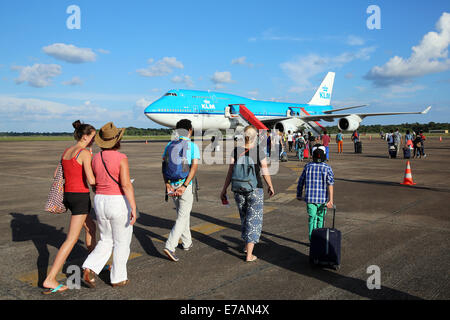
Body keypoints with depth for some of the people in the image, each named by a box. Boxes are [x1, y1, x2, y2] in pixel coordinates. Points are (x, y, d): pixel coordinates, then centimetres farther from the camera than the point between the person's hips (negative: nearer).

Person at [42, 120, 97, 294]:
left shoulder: (66, 151, 9)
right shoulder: (85, 153, -16)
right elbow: (91, 180, -21)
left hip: (68, 195, 9)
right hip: (81, 197, -9)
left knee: (91, 226, 25)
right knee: (72, 240, -4)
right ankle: (50, 280, -4)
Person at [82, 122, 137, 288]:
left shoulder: (96, 158, 3)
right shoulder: (121, 158, -16)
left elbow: (94, 184, 11)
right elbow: (126, 185, -23)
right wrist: (133, 208, -22)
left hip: (100, 203, 6)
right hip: (120, 204, -6)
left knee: (106, 241, 21)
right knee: (122, 243, 12)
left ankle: (89, 269, 4)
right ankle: (118, 278, 21)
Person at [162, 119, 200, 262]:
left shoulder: (169, 145, 7)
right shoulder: (193, 146, -6)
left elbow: (163, 166, -1)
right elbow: (194, 166, -18)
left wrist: (167, 184, -8)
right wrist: (184, 186, -20)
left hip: (171, 185, 5)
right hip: (185, 186, -5)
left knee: (183, 213, 21)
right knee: (182, 217, 0)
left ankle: (187, 242, 32)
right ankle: (170, 246, -13)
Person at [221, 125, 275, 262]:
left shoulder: (236, 151, -3)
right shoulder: (259, 152, -10)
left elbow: (230, 171, -4)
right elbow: (265, 173, -4)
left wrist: (224, 189, 3)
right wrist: (271, 187, 12)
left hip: (238, 190, 4)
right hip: (255, 190, -3)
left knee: (244, 217, 23)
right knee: (254, 220, 4)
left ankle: (247, 245, 38)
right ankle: (249, 254, 3)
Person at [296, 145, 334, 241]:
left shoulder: (308, 167, 1)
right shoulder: (327, 168, -5)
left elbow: (300, 182, 6)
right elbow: (330, 184, -16)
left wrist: (299, 195, 19)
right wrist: (331, 200, -20)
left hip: (310, 198, 0)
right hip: (323, 199, 0)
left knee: (312, 219, 3)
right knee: (320, 218, 17)